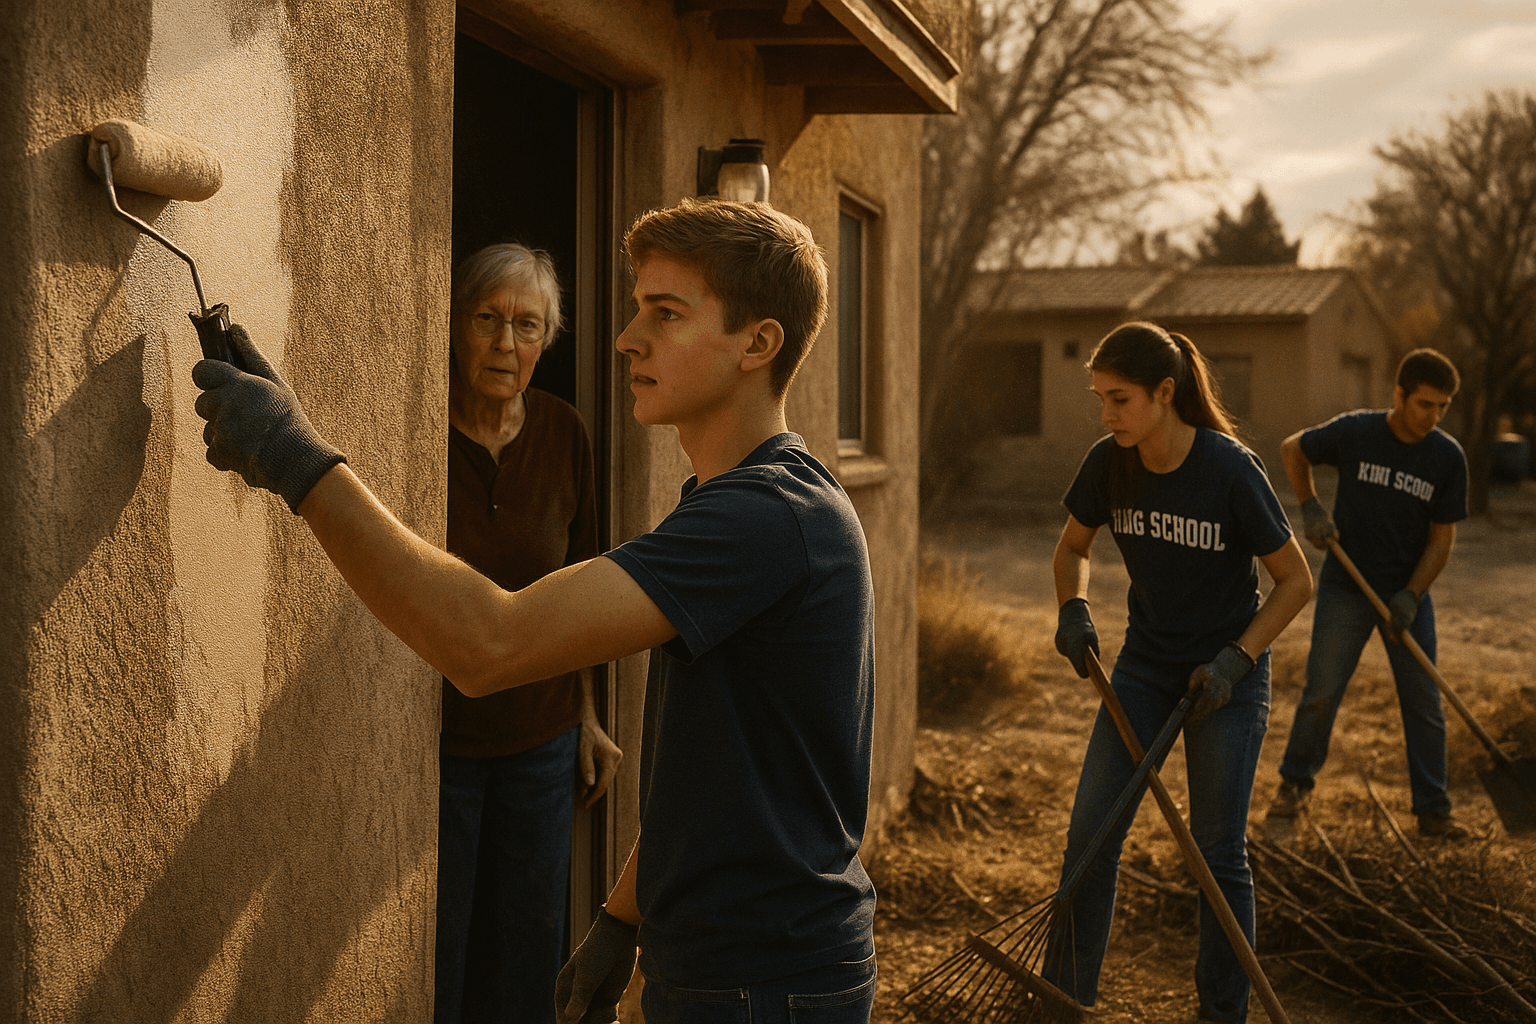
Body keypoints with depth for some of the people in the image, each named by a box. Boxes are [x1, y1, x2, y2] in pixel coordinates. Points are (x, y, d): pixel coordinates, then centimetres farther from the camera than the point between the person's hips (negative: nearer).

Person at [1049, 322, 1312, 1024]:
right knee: (1090, 834, 0)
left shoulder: (1231, 470, -21)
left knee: (1218, 851, 3)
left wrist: (1234, 661, -19)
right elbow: (1072, 550, 9)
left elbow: (1295, 581, -11)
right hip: (1145, 667, 4)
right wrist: (1073, 611, -10)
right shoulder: (1108, 465, -9)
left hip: (1227, 675, -4)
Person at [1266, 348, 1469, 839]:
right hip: (1345, 588, -1)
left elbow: (1442, 537, -3)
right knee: (1320, 694, 1)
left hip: (1408, 592, 2)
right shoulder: (1356, 432, -12)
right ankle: (1295, 781, 23)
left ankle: (1433, 811, 14)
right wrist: (1310, 507, -6)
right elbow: (1292, 449, 6)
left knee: (1424, 703, 3)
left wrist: (1410, 596, -13)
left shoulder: (1448, 458, -7)